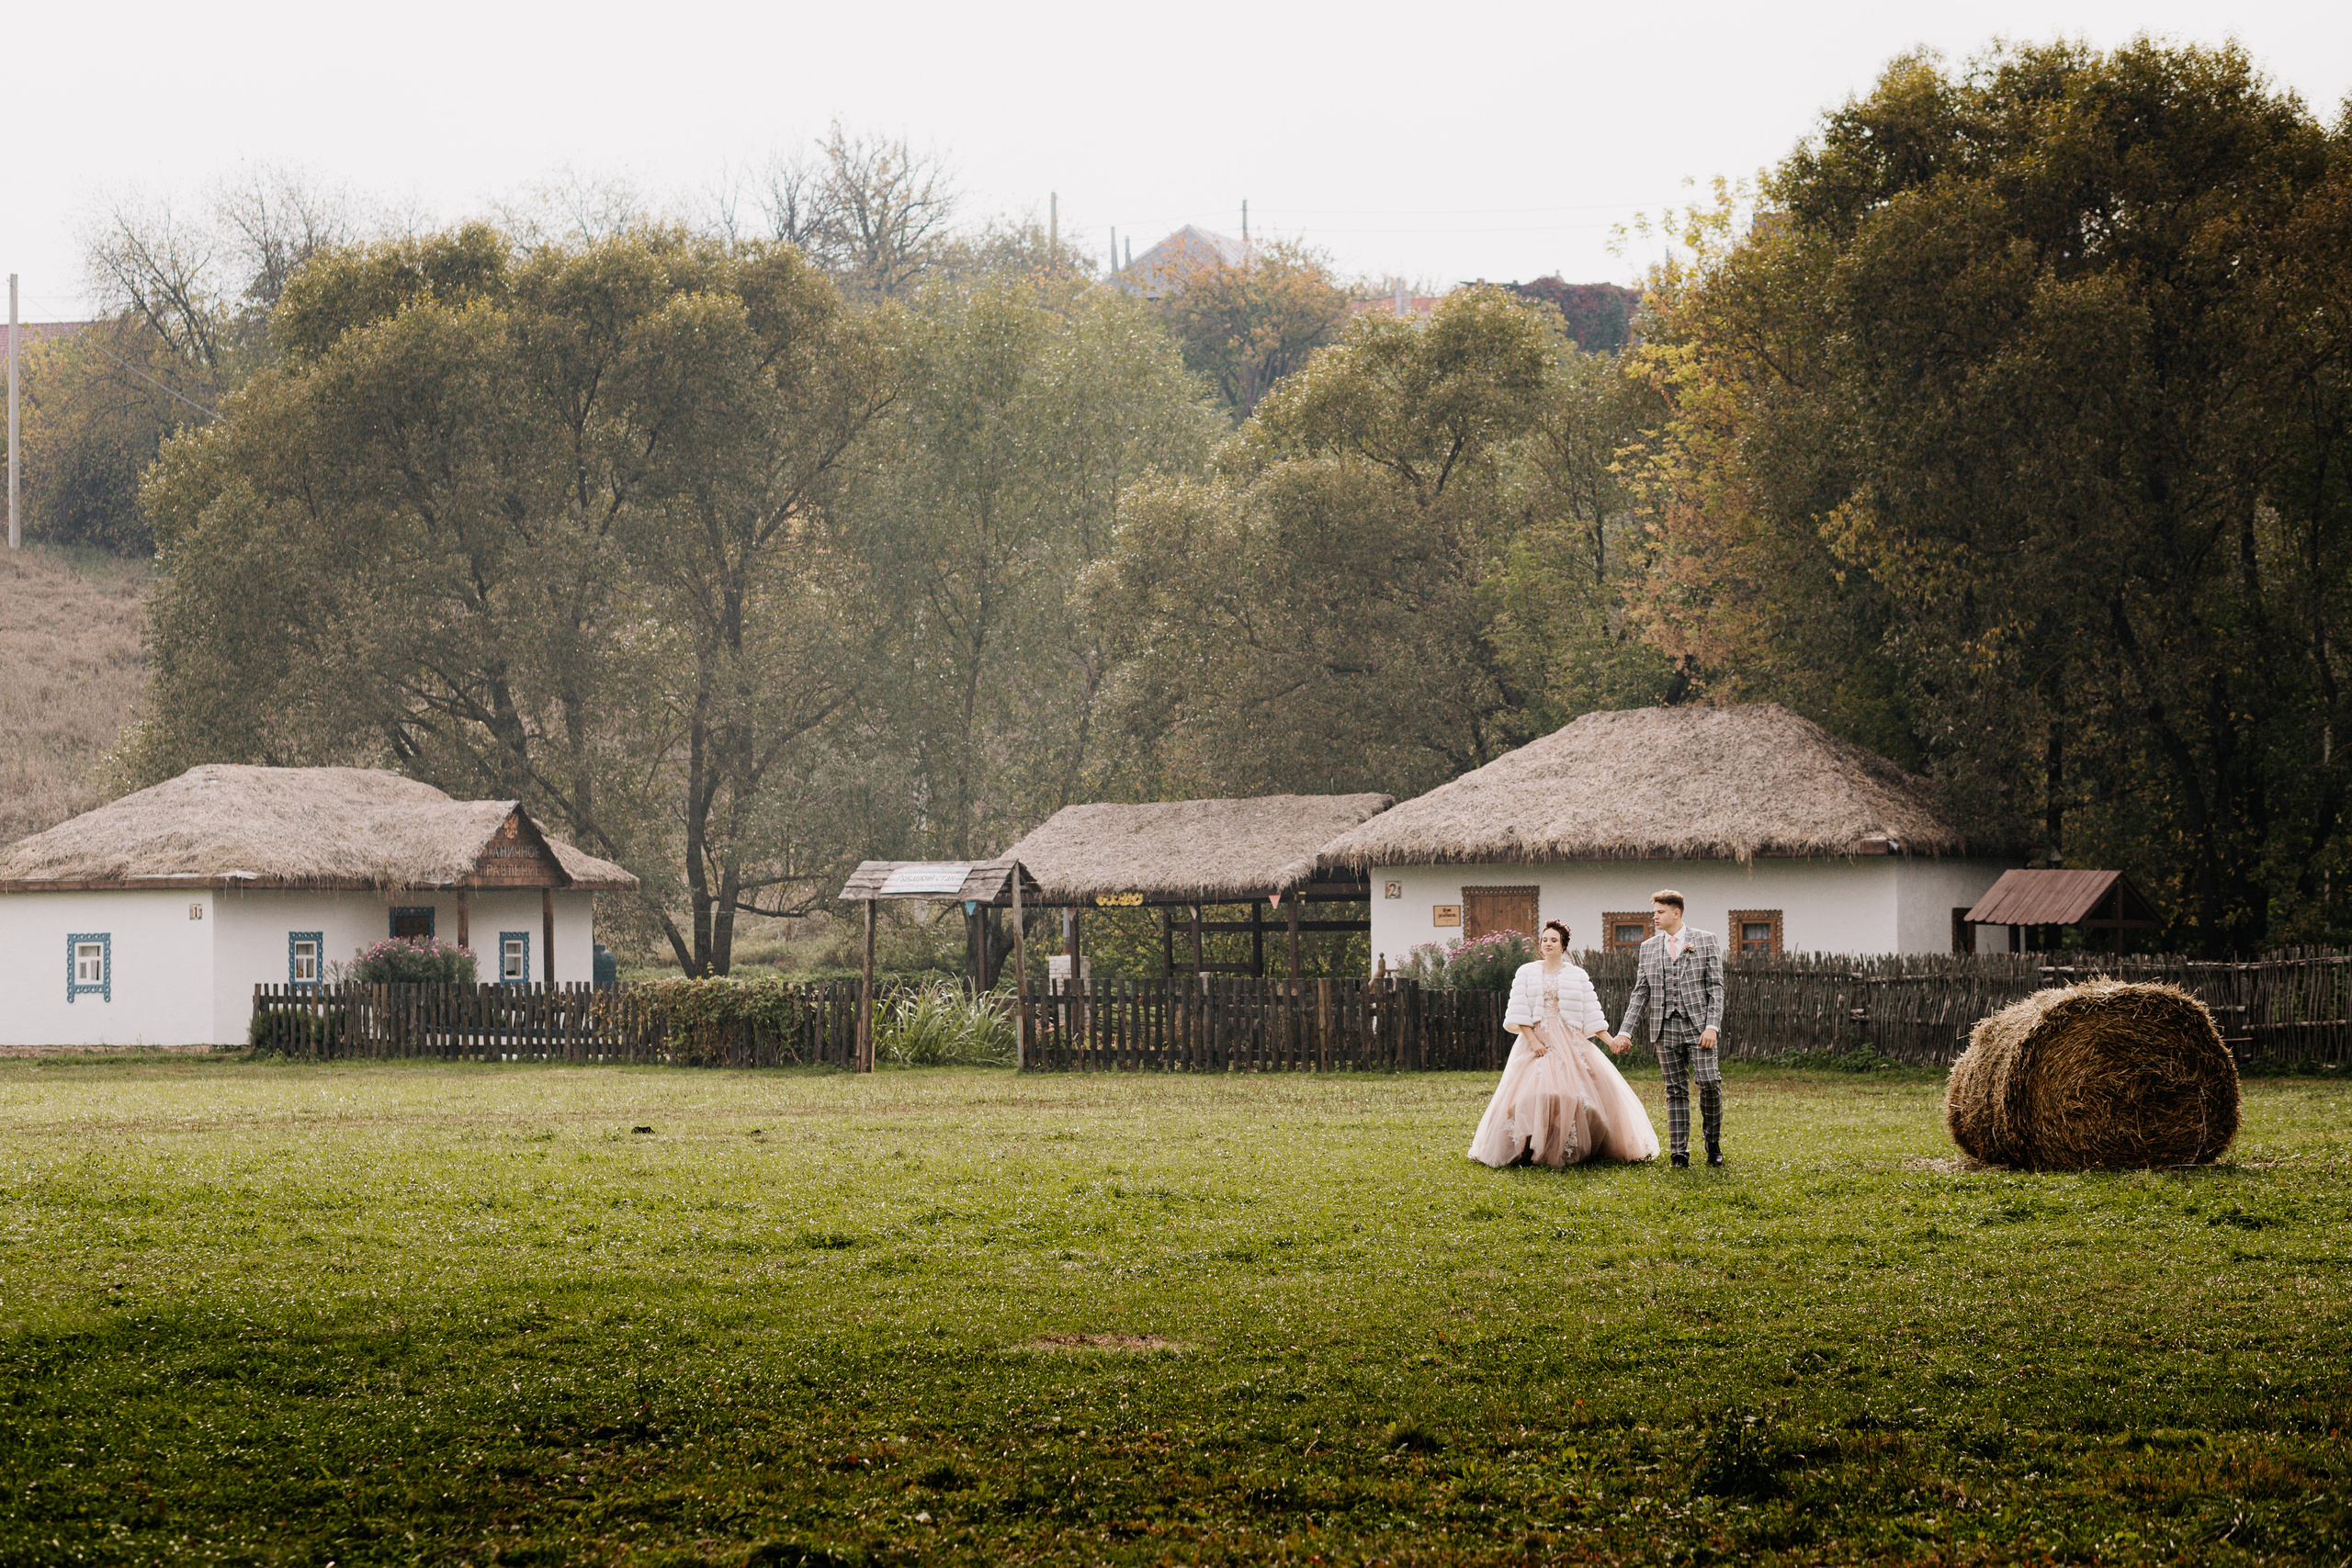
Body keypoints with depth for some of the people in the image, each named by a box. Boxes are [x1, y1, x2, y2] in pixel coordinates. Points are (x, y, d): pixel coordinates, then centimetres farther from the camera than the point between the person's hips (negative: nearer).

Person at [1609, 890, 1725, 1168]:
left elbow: (1716, 986, 0)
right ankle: (1680, 1152, 6)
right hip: (1666, 1028, 3)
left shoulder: (1706, 941, 4)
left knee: (1709, 1082, -13)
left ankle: (1713, 1142, 6)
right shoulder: (1648, 948, 13)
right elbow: (1640, 993, 13)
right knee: (1676, 1090, 3)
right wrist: (1625, 1032, 6)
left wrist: (1712, 1025, -11)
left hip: (1698, 1025, -3)